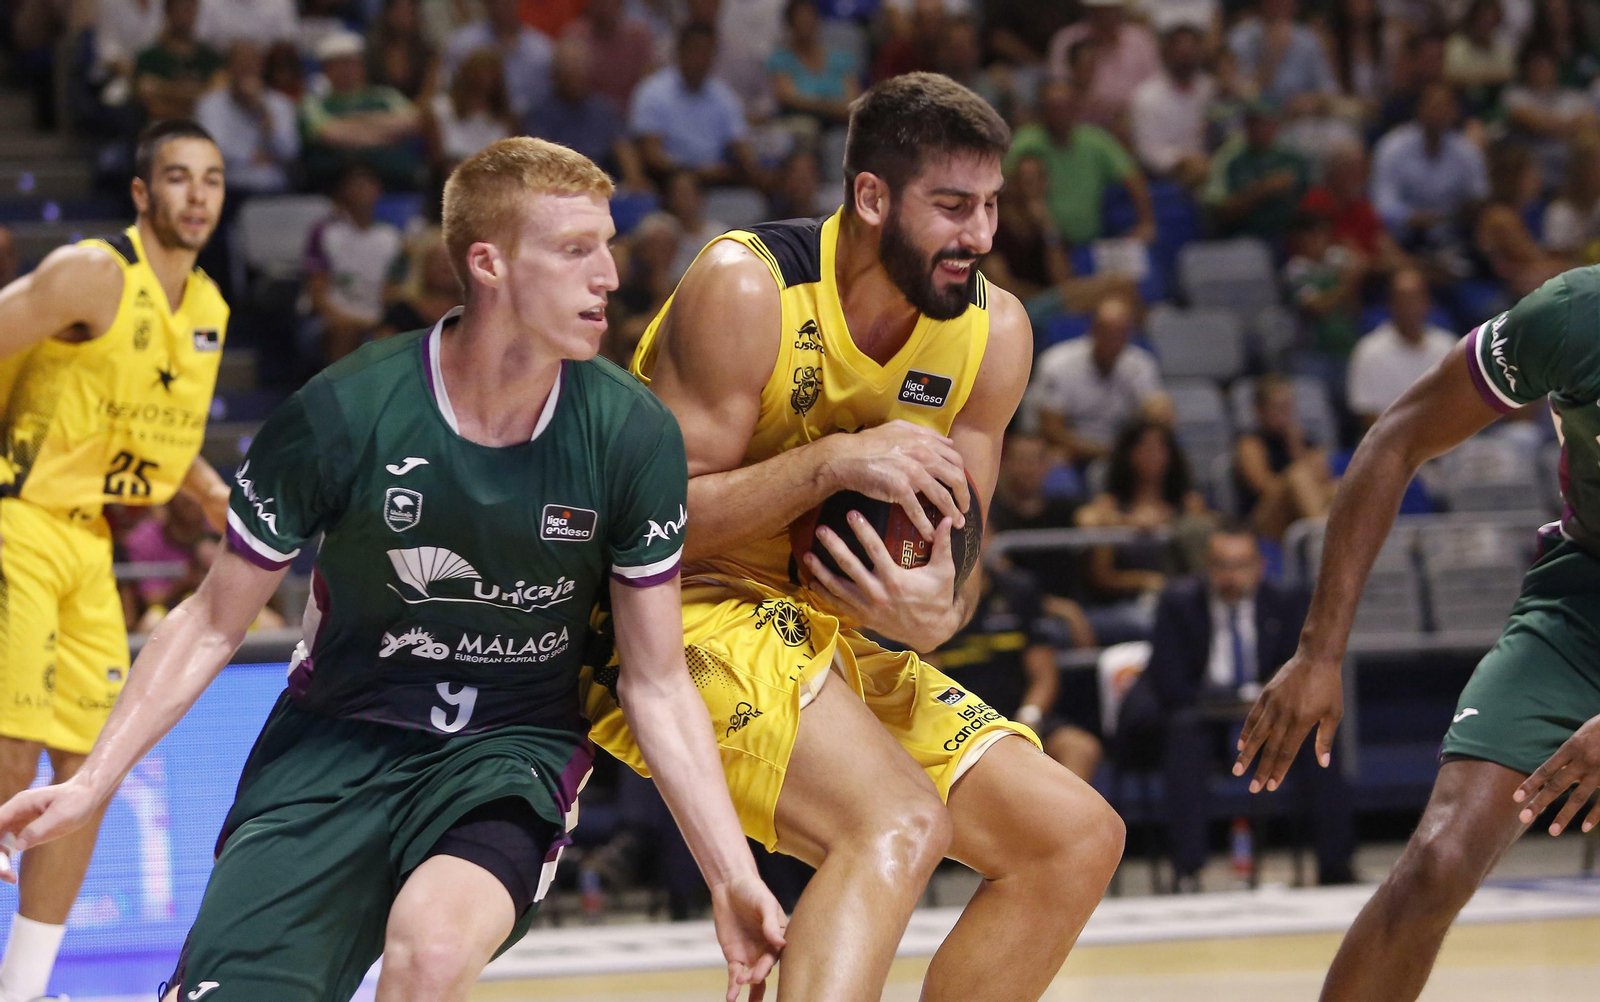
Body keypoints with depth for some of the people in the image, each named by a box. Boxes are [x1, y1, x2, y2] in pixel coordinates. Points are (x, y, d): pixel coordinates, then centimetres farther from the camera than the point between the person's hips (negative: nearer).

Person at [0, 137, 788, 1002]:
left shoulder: (632, 436, -11)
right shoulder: (343, 414, -15)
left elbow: (656, 683, -2)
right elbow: (213, 623, -3)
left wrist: (732, 882, -9)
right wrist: (92, 783, -11)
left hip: (514, 745, -1)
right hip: (338, 735, 1)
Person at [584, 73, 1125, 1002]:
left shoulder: (994, 330, -1)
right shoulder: (747, 288, -19)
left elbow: (958, 540, 5)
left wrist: (938, 612, -19)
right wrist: (835, 460, -29)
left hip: (835, 633, 8)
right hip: (685, 611, -8)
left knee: (1080, 837, 1)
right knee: (903, 824, -31)